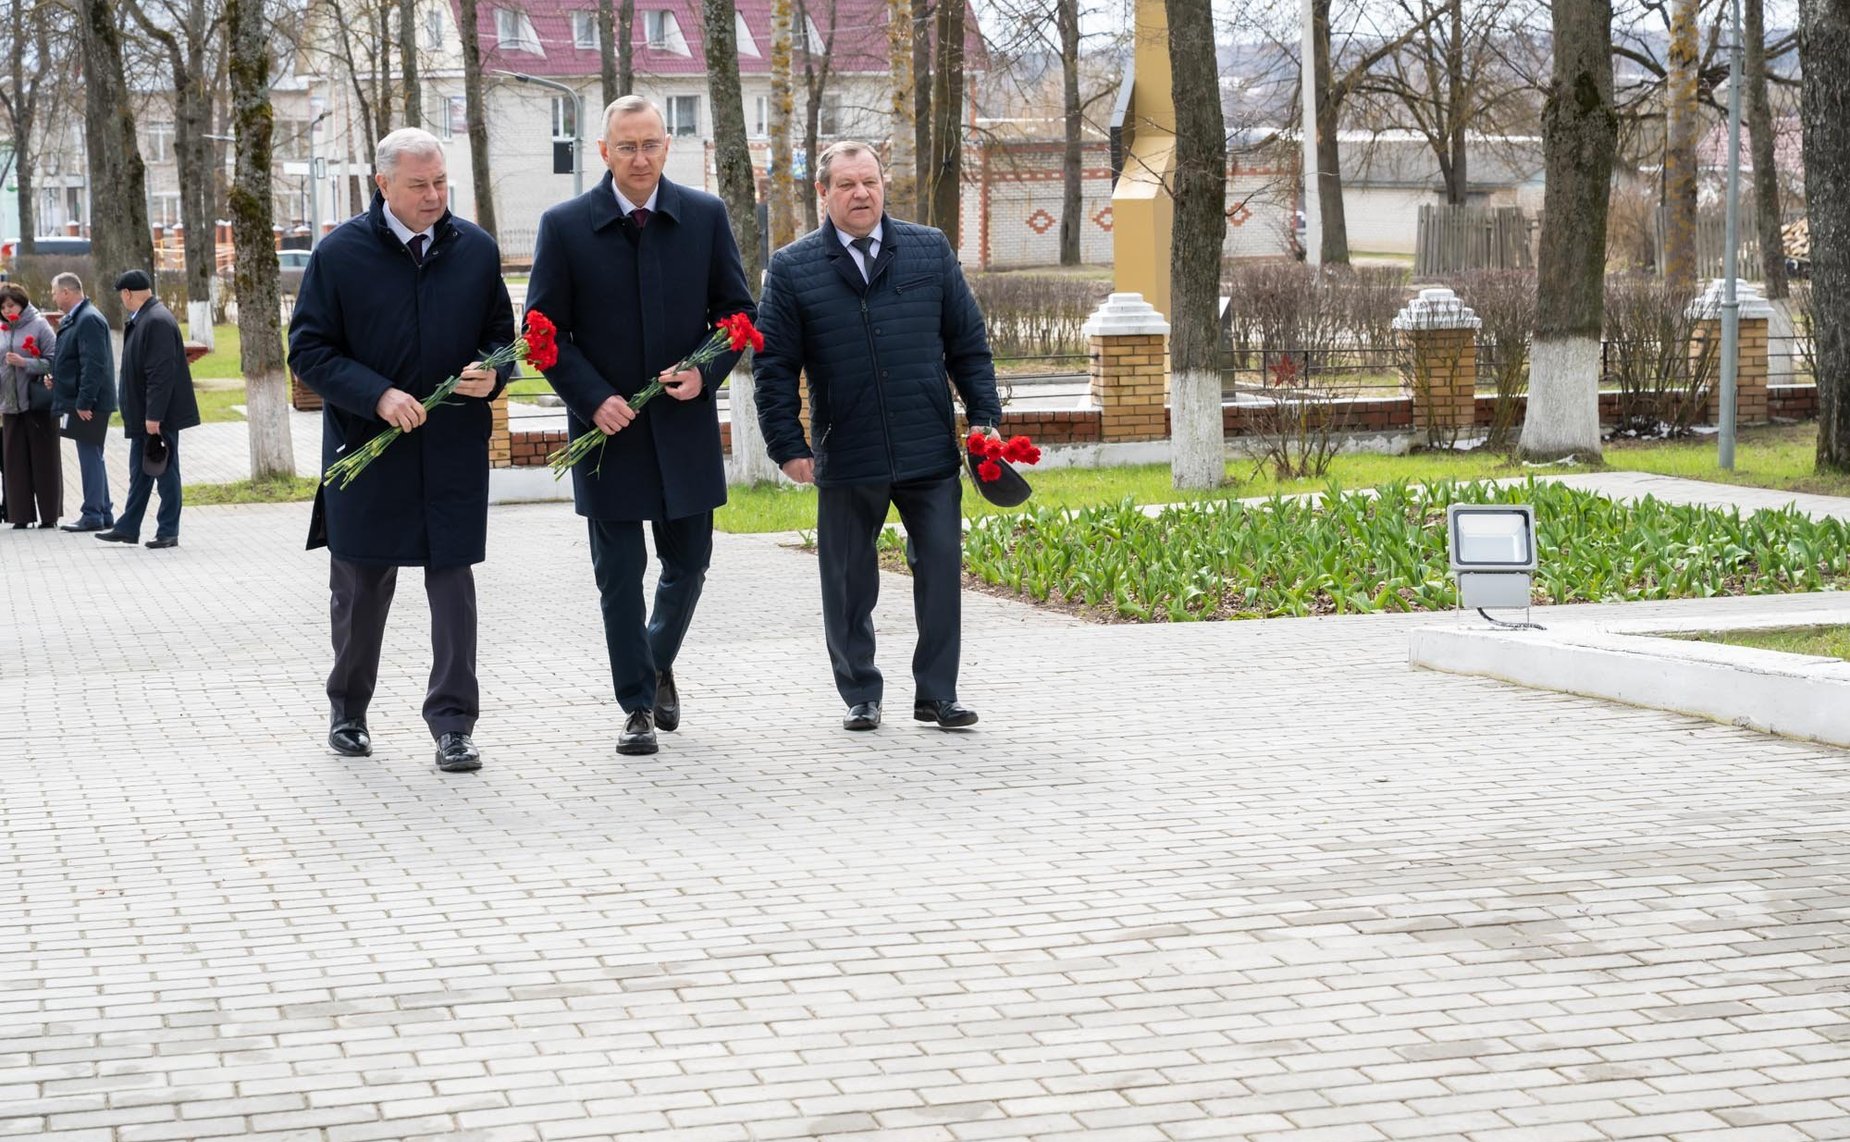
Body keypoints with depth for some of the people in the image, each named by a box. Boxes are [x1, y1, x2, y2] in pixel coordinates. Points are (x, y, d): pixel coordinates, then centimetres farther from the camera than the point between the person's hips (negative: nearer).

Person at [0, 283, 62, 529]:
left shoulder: (39, 326, -2)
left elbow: (53, 361, -8)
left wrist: (24, 363, -18)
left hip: (39, 404, -4)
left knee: (43, 459, 1)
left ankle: (49, 514, 7)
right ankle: (22, 514, 8)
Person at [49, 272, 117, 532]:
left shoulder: (89, 320, -16)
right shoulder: (76, 319, 16)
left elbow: (93, 365, -22)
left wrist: (84, 402, -24)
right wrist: (56, 379, 12)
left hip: (88, 404, -10)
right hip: (82, 402, 10)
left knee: (90, 457, -7)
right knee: (93, 457, 14)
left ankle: (92, 516, -4)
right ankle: (103, 513, 20)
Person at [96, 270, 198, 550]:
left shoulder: (158, 321, -19)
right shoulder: (141, 319, 12)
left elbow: (161, 373, -23)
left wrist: (154, 416, -24)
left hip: (160, 416, -10)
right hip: (144, 415, 10)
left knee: (164, 471, -1)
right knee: (139, 473, 15)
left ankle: (168, 532, 6)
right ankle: (128, 527, 21)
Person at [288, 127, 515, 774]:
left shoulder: (476, 249, 4)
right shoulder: (341, 253, -4)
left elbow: (501, 333, 15)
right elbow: (309, 350, -4)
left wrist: (491, 373, -8)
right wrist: (379, 396, -17)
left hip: (454, 450, 1)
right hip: (366, 449, -1)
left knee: (453, 583, -1)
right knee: (361, 587, 11)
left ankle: (453, 722, 5)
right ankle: (347, 709, 29)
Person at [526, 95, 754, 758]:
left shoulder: (705, 217, 2)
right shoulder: (564, 226, -3)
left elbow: (737, 312, 7)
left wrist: (705, 371, -11)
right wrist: (594, 400, -13)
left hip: (685, 425, 2)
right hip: (608, 428, -2)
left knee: (689, 561, 11)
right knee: (618, 574, 2)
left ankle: (659, 662, 38)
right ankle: (638, 705, 12)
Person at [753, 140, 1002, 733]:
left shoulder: (930, 251, 7)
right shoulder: (792, 268, 2)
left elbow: (968, 343, 10)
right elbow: (774, 366, 3)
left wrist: (984, 416, 2)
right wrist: (788, 445, -4)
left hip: (931, 455, 1)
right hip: (845, 459, -1)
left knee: (941, 571, 1)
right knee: (849, 585, 6)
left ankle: (936, 692, 12)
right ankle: (860, 695, 20)